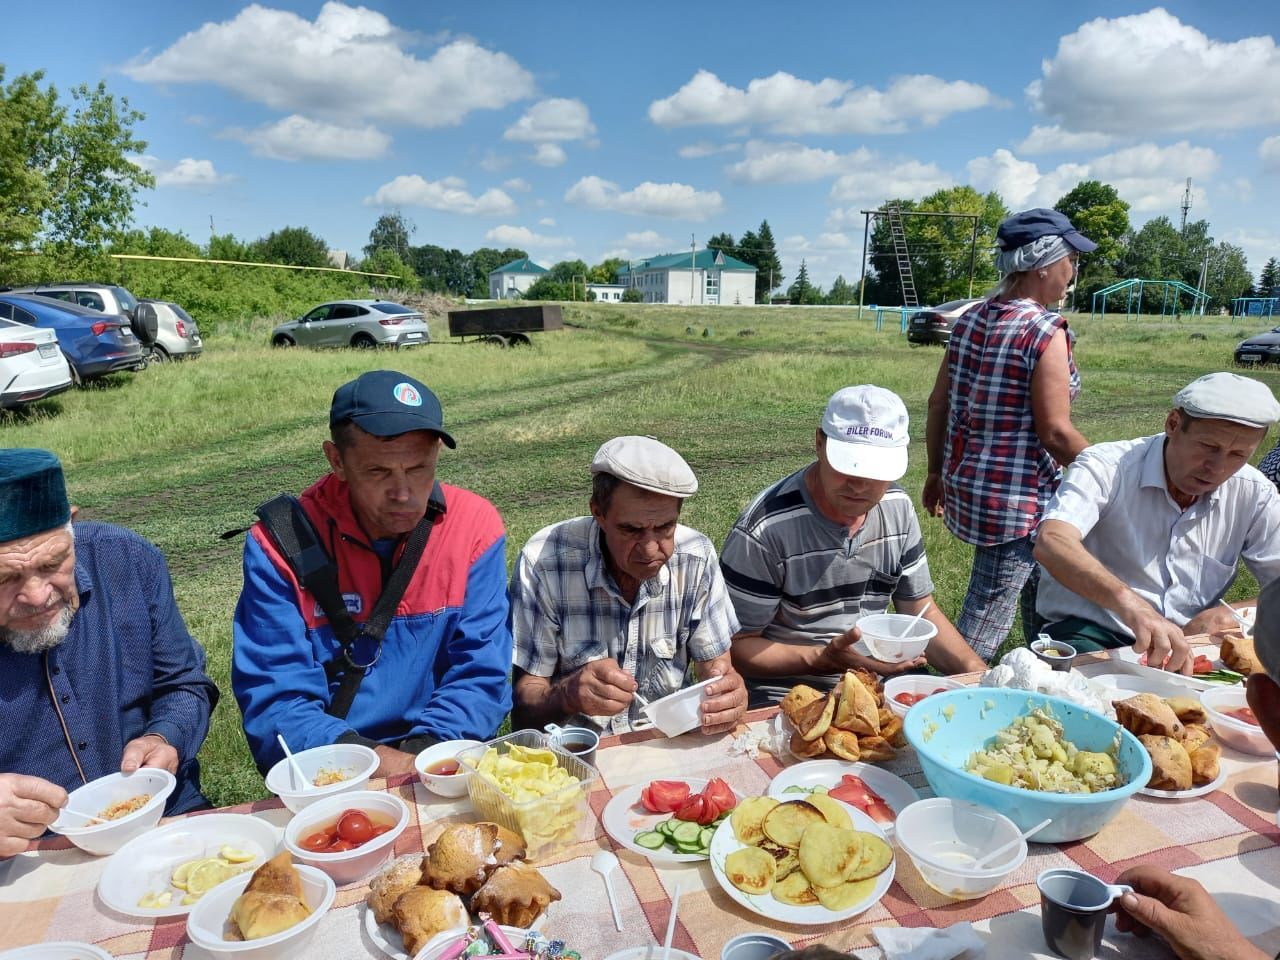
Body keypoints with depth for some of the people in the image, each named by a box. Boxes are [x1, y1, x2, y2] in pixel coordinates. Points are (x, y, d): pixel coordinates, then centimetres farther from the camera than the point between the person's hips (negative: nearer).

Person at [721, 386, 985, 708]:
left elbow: (922, 612, 11)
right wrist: (826, 659, -27)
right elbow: (737, 646, -14)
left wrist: (975, 671, -5)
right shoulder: (764, 530, -22)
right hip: (785, 691, -5)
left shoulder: (898, 507, 0)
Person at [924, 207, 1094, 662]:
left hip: (964, 485, 9)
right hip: (1018, 498, -9)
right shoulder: (1046, 332, -17)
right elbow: (1055, 432, -18)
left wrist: (937, 472, 16)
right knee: (982, 630, 1)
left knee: (1039, 600, 29)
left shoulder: (970, 318, 5)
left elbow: (939, 404, 7)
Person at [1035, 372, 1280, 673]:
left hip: (1186, 642, 6)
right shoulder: (1106, 466, -13)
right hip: (1089, 632, -5)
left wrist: (1226, 616, -15)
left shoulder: (1255, 494, 4)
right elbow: (1051, 543, -31)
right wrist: (1129, 603, -46)